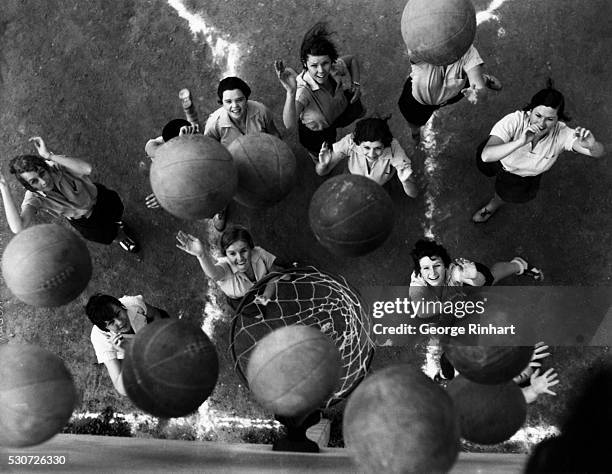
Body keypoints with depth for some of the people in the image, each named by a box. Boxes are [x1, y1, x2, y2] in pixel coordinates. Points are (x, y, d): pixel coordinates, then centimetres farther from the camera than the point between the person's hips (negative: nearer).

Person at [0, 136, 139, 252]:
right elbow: (18, 228, -58)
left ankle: (116, 221, 66)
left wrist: (49, 155, -61)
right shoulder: (33, 198, -37)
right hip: (82, 220, 0)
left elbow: (87, 169, -61)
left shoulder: (57, 166, -38)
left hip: (98, 197, 0)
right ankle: (121, 238, 56)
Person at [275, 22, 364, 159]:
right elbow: (290, 125, -63)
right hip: (315, 131, -4)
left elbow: (352, 59, -5)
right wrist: (290, 92, -76)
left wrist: (356, 83, -18)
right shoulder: (303, 89, -47)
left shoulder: (336, 67, -32)